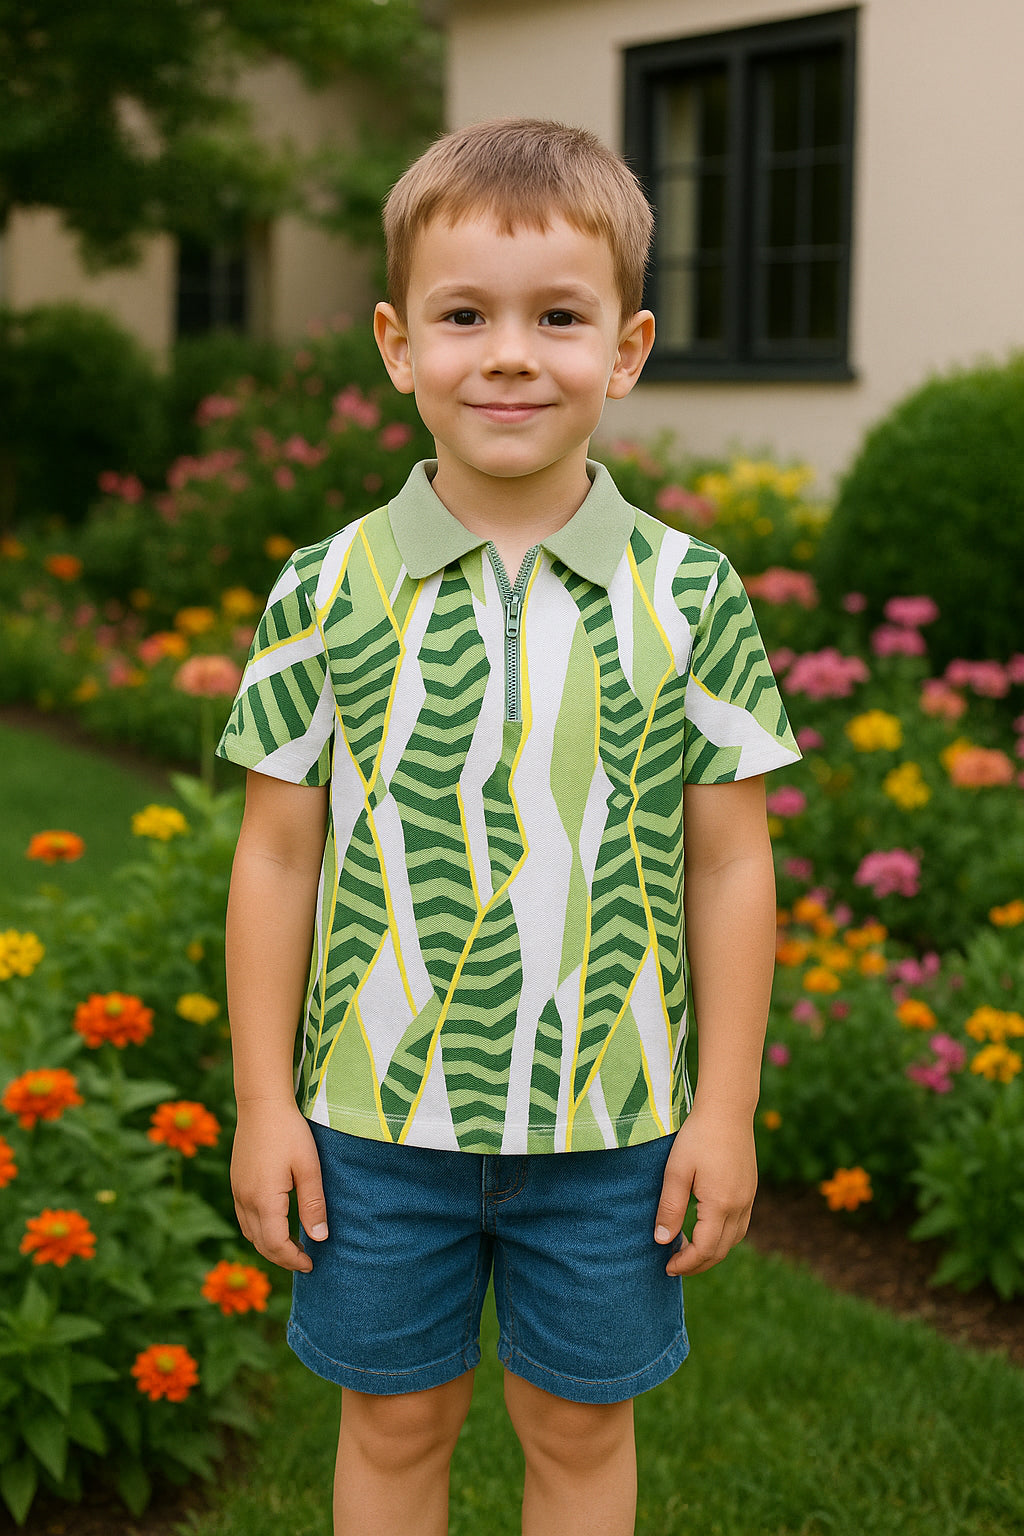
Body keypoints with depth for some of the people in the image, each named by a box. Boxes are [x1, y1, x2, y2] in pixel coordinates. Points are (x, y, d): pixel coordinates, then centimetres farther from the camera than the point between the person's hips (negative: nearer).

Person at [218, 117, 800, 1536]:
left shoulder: (687, 595, -6)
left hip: (612, 1117, 0)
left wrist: (726, 1108, -1)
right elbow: (278, 853, -1)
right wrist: (264, 1100, 0)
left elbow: (730, 862, -1)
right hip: (378, 1113, 0)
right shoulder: (330, 591, -6)